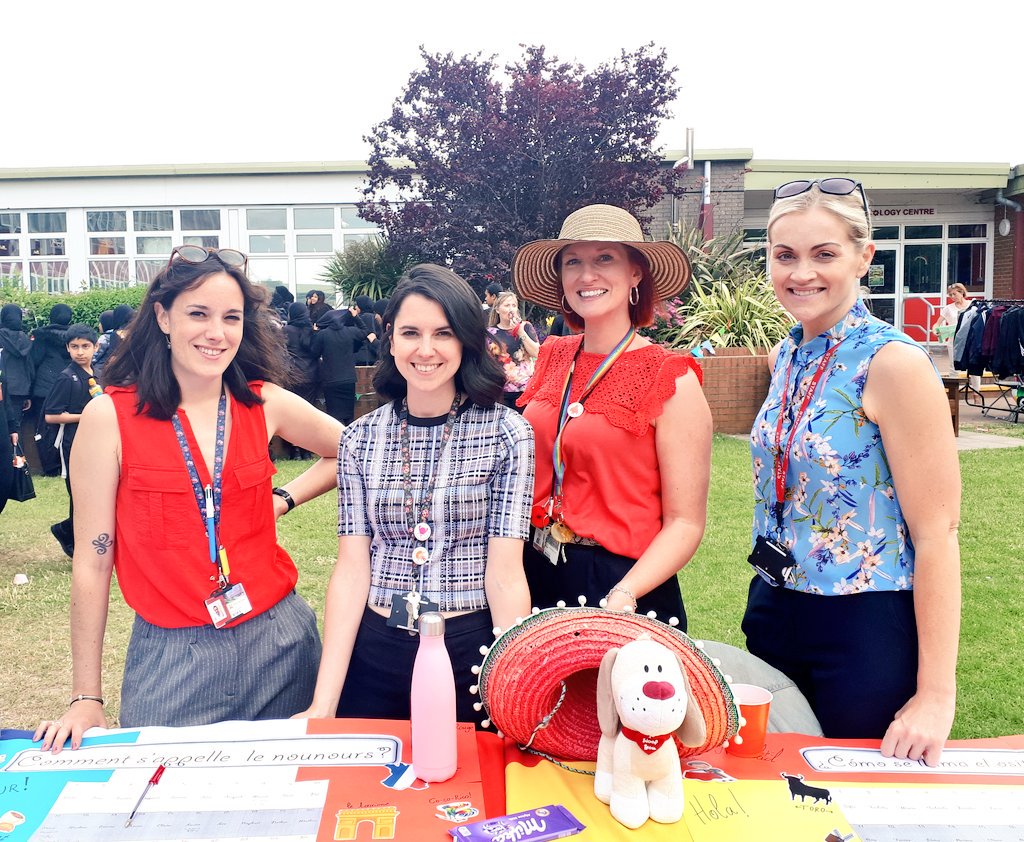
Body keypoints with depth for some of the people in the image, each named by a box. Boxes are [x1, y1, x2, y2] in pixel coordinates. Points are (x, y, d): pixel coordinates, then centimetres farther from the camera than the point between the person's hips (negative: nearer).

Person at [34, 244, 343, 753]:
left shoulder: (265, 404, -1)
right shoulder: (110, 416, -8)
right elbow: (92, 562, -4)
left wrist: (284, 499, 1)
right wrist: (86, 698, -1)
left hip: (280, 639, 3)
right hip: (171, 655, -2)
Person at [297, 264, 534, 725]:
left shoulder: (506, 433, -8)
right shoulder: (360, 439, 0)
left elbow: (505, 571, -10)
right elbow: (352, 568, -2)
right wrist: (324, 703, -8)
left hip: (469, 651, -2)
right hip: (372, 651, 2)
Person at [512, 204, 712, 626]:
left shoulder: (672, 381, -14)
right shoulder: (553, 357, 1)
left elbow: (685, 523, -13)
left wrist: (624, 596, -27)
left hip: (624, 583, -5)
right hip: (537, 575, 5)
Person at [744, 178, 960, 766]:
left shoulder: (893, 363, -18)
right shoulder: (786, 358, 4)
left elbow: (937, 533, -18)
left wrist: (936, 696, -19)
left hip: (866, 630, -6)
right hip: (774, 615, 7)